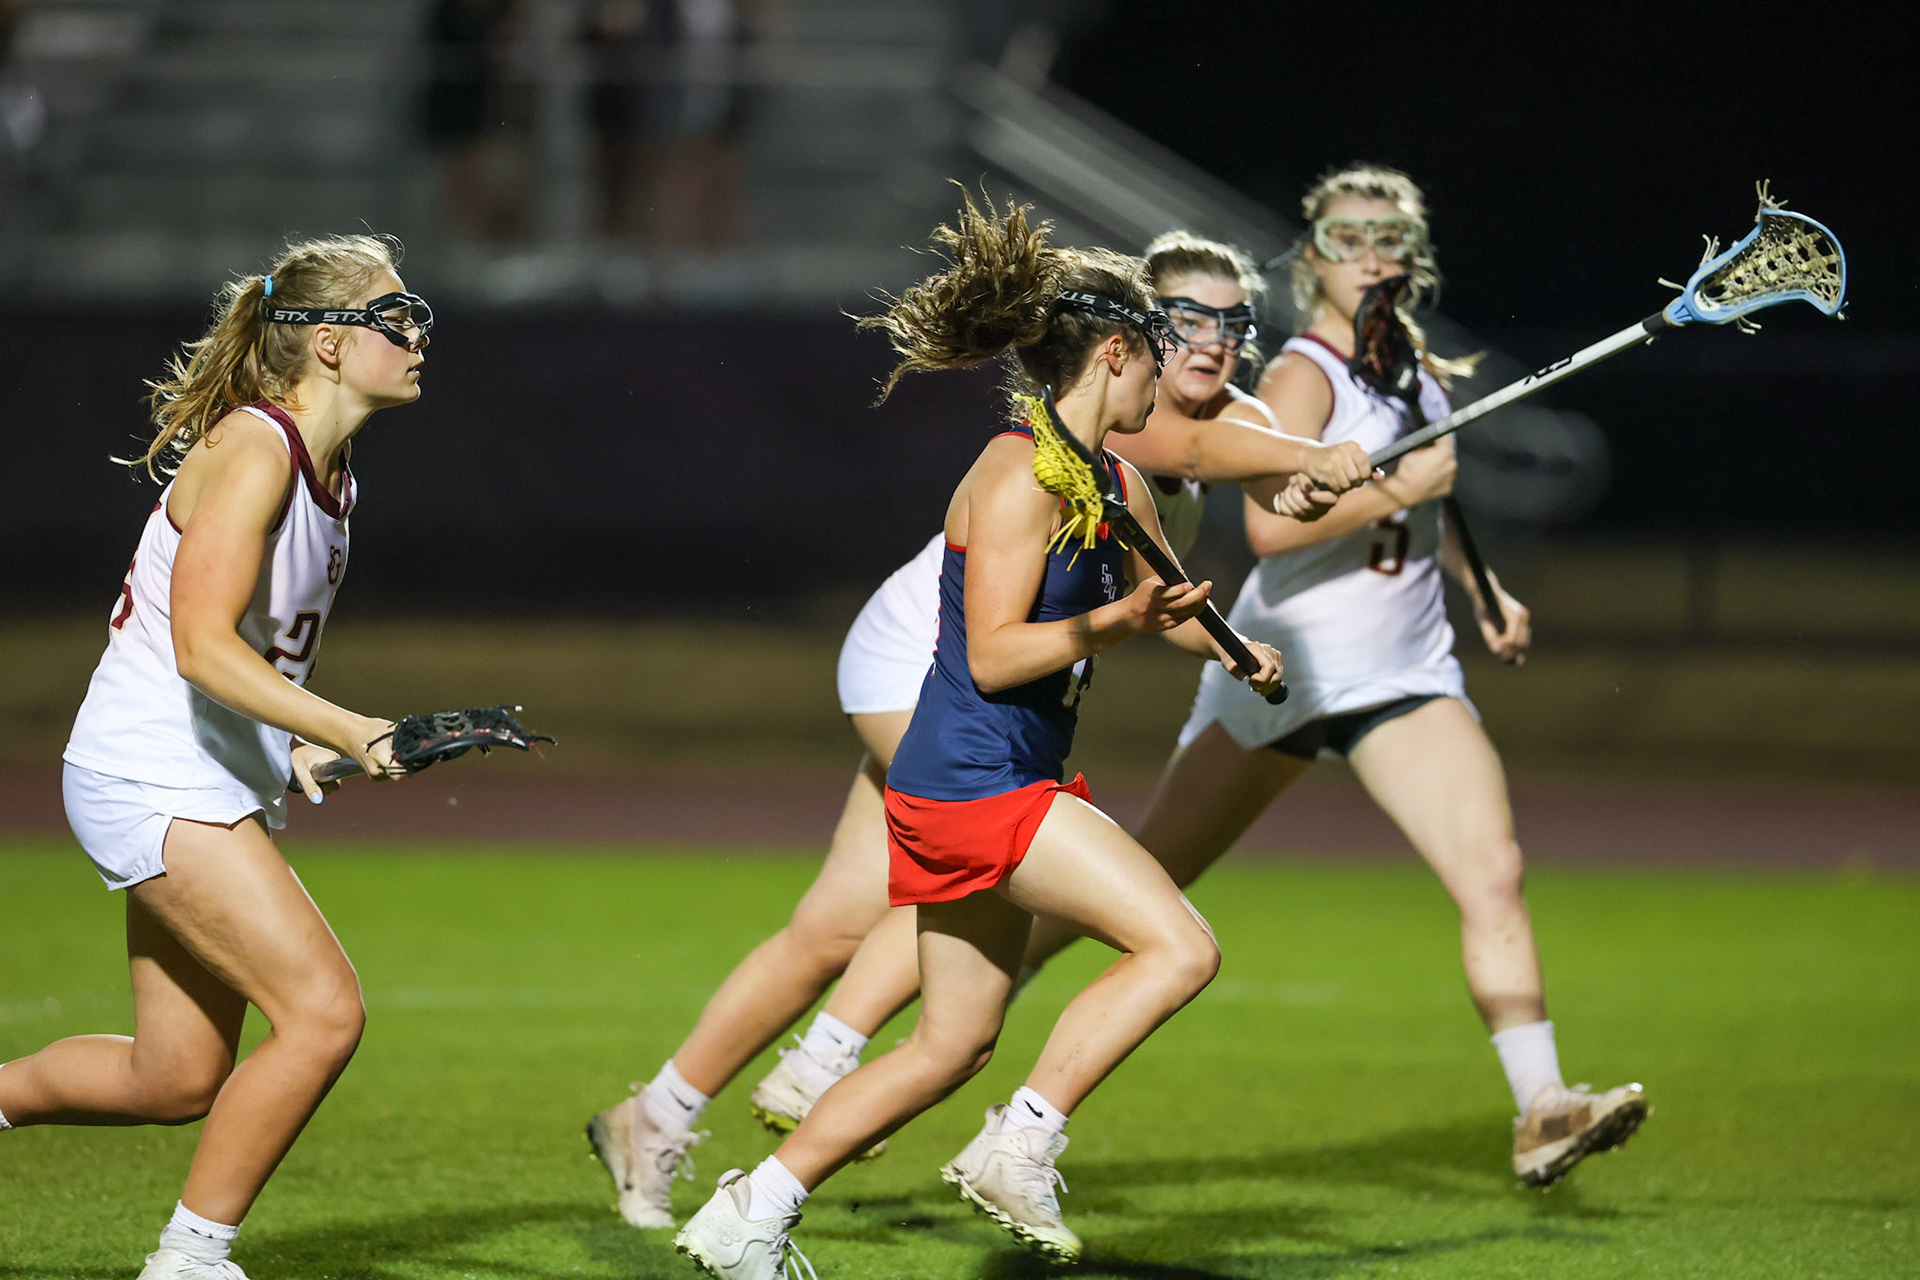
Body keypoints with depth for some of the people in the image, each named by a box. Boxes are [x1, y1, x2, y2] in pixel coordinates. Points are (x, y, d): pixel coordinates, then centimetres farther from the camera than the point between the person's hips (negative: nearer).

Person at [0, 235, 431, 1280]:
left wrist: (295, 738, 8)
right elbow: (201, 646, -28)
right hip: (152, 779, -9)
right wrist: (353, 732, -35)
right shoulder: (251, 449, -18)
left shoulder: (328, 468, 10)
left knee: (180, 1080, 11)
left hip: (219, 785, 10)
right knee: (325, 1010, -17)